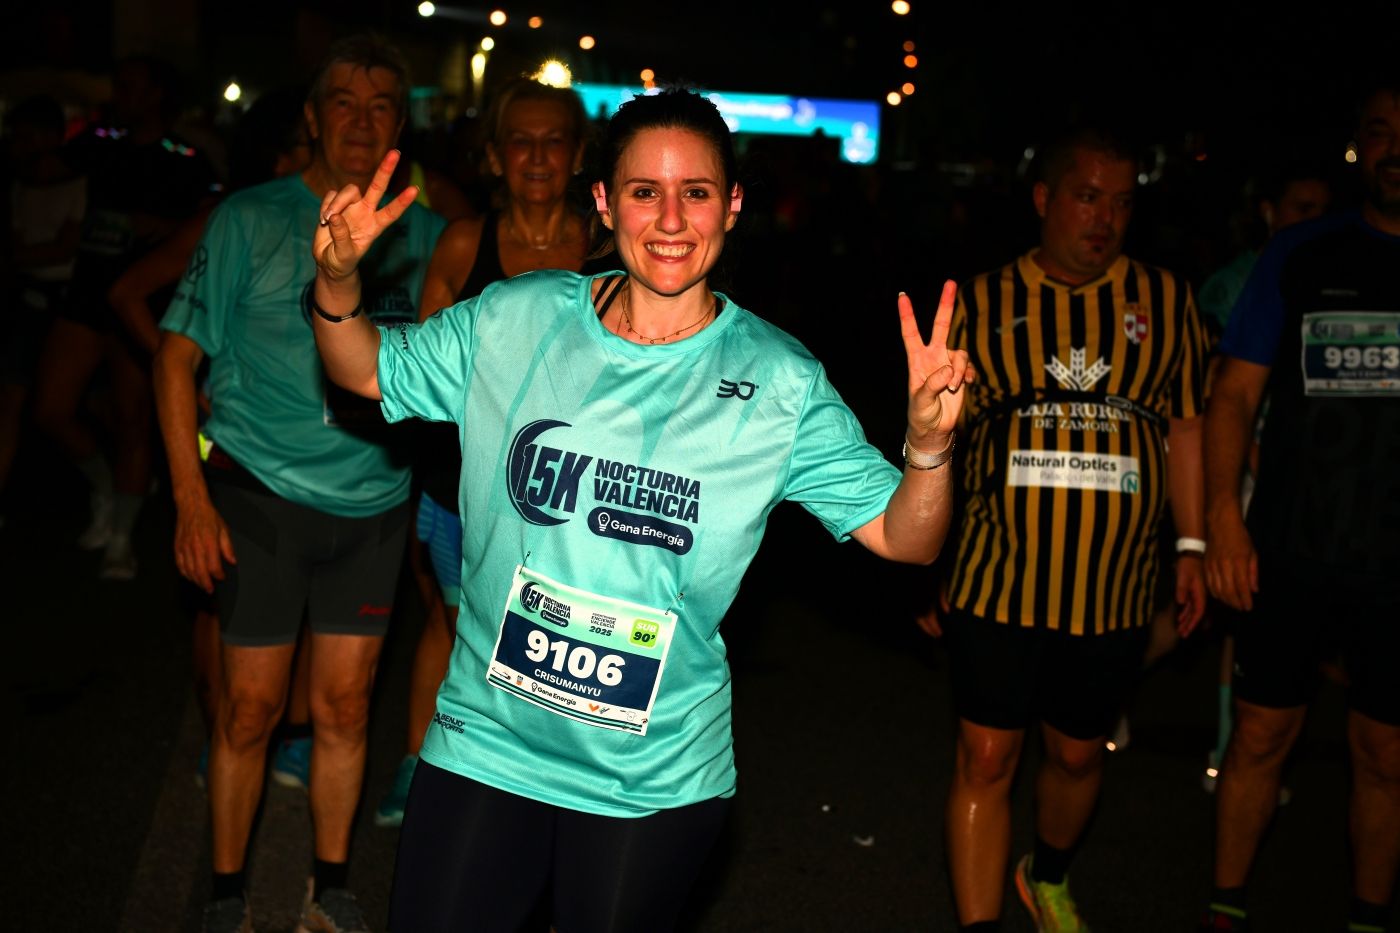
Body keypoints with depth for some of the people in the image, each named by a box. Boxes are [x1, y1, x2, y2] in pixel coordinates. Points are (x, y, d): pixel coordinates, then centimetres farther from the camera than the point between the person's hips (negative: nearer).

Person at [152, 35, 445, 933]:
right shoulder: (251, 219, -4)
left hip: (372, 502, 3)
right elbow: (178, 353, -4)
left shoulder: (423, 235, 4)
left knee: (345, 705, 10)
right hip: (262, 493, -2)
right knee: (253, 706, 4)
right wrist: (191, 499, -9)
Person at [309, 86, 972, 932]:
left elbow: (904, 536, -8)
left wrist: (929, 441, -28)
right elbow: (367, 370, 7)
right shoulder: (513, 322, -5)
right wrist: (339, 281, -12)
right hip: (484, 744, 1)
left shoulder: (780, 381, -9)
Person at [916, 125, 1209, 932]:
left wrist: (1191, 545, 7)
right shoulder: (983, 304, 0)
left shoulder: (1165, 300, 4)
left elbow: (1186, 425, 10)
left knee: (1078, 752, 16)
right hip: (999, 580, -1)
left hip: (1113, 585, 2)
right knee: (987, 759, -1)